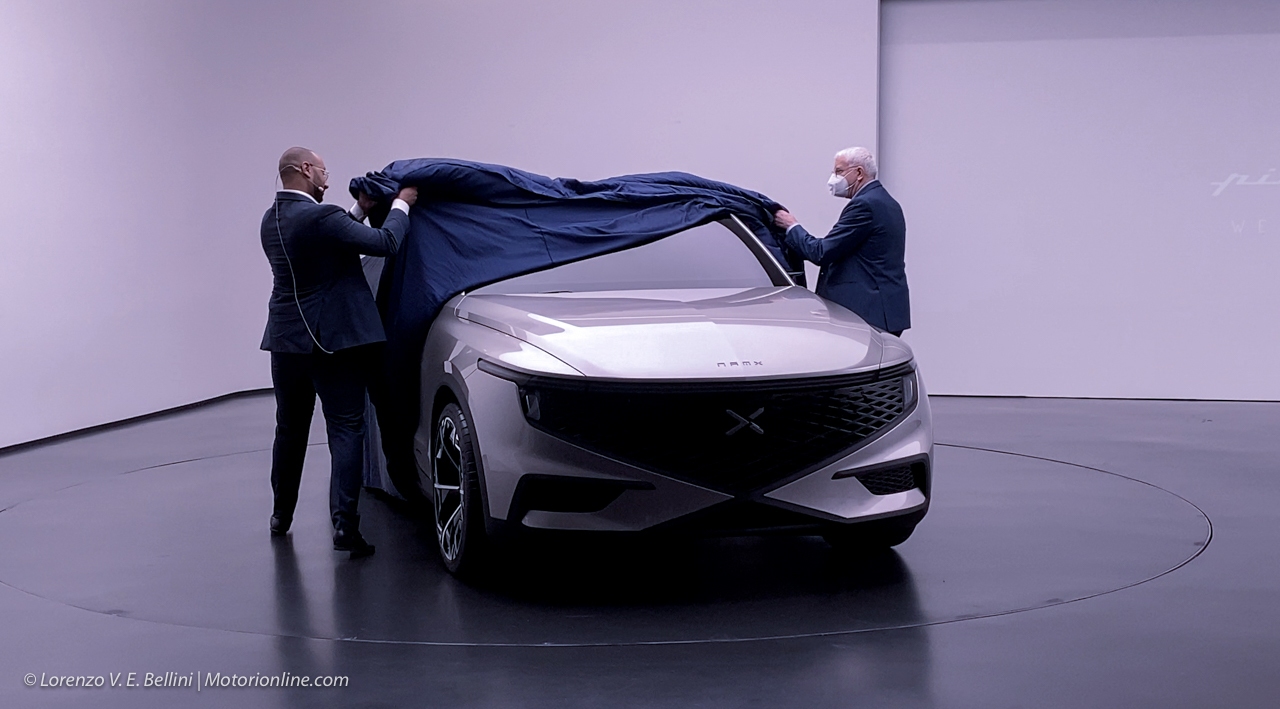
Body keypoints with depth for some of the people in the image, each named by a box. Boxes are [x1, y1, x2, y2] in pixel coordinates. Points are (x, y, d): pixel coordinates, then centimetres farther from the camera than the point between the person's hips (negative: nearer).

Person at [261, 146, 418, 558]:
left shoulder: (271, 220, 8)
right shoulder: (319, 218, -18)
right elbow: (386, 244, -15)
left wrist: (360, 211, 17)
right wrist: (401, 204, 1)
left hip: (286, 340, 8)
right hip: (331, 340, -7)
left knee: (290, 431, 19)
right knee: (346, 431, -3)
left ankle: (281, 517, 30)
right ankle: (344, 526, -11)